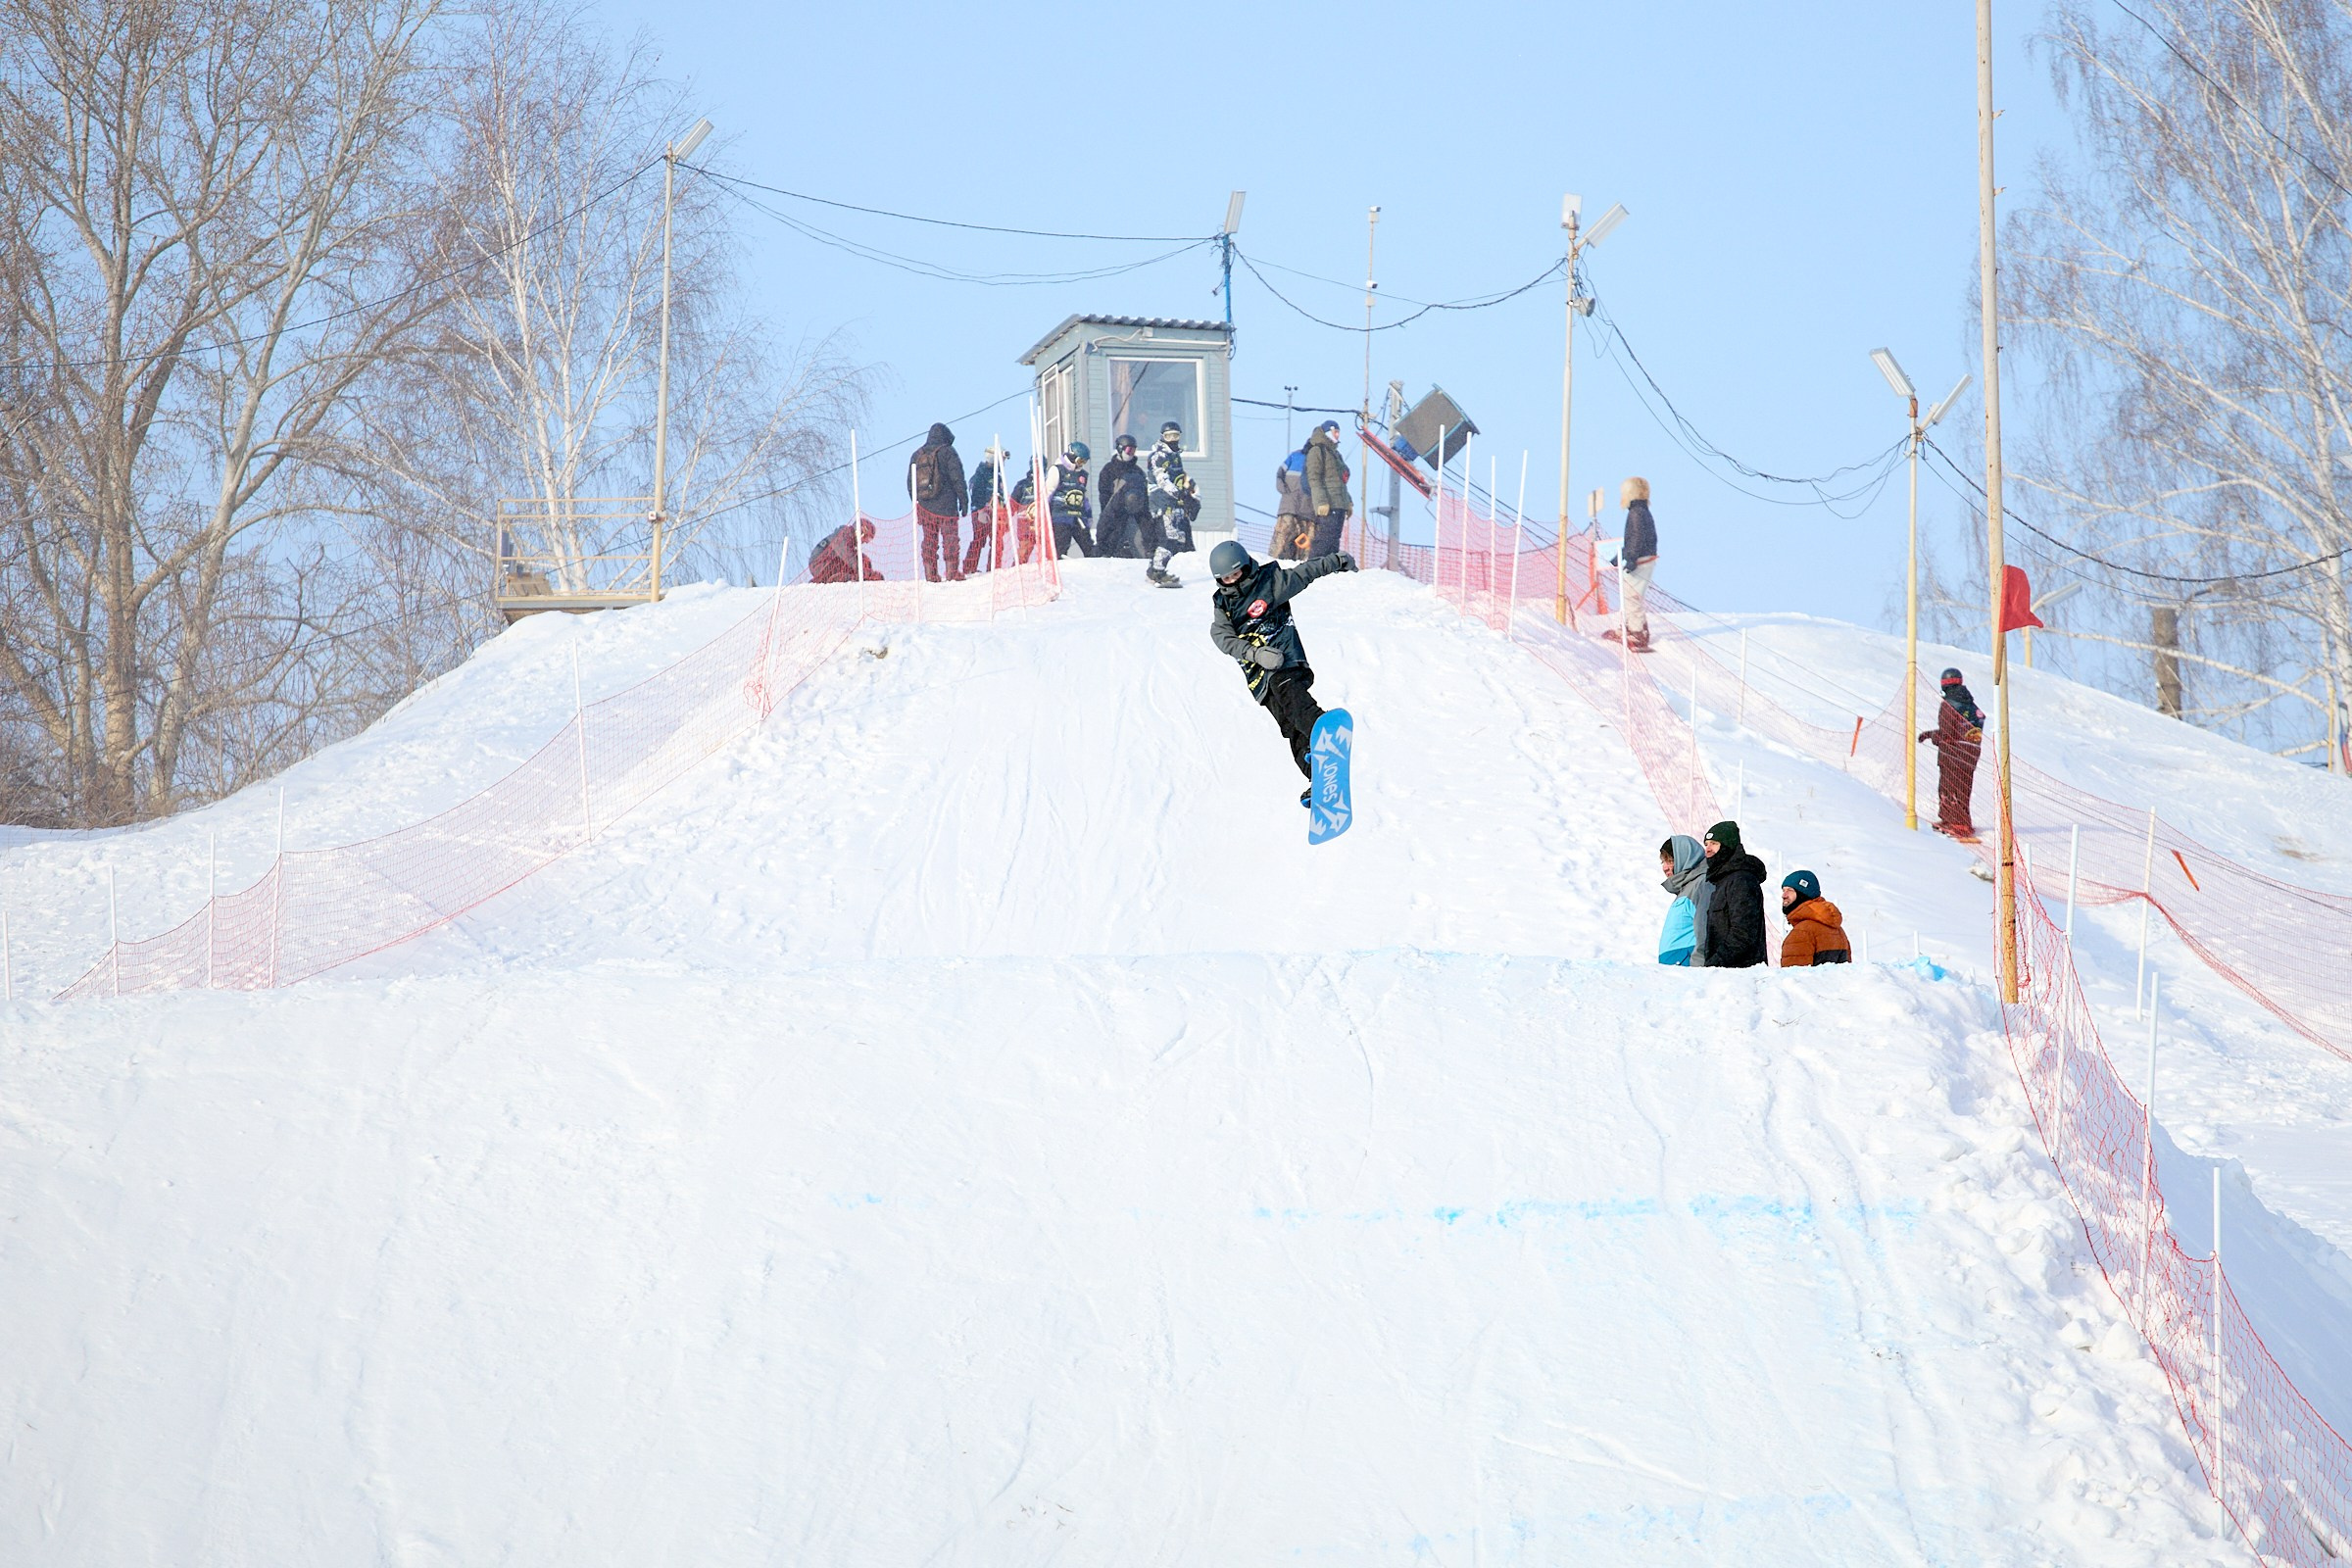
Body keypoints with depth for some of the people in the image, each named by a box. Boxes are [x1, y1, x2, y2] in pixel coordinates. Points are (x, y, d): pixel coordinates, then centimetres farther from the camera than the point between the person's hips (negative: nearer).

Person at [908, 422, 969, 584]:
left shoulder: (917, 454, 11)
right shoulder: (947, 452, -4)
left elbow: (910, 483, 14)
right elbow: (957, 478, -8)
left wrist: (916, 502, 21)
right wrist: (963, 501, -3)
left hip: (924, 505, 4)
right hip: (946, 505, -4)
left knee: (929, 540, 8)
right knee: (950, 538, -1)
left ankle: (930, 574, 5)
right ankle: (951, 572, -5)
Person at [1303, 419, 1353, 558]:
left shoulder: (1335, 453, 27)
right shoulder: (1317, 451, -2)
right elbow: (1314, 479, -12)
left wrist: (1348, 502, 23)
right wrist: (1321, 502, -21)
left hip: (1340, 504, 10)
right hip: (1327, 504, -10)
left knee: (1334, 541, 6)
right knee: (1324, 537, -18)